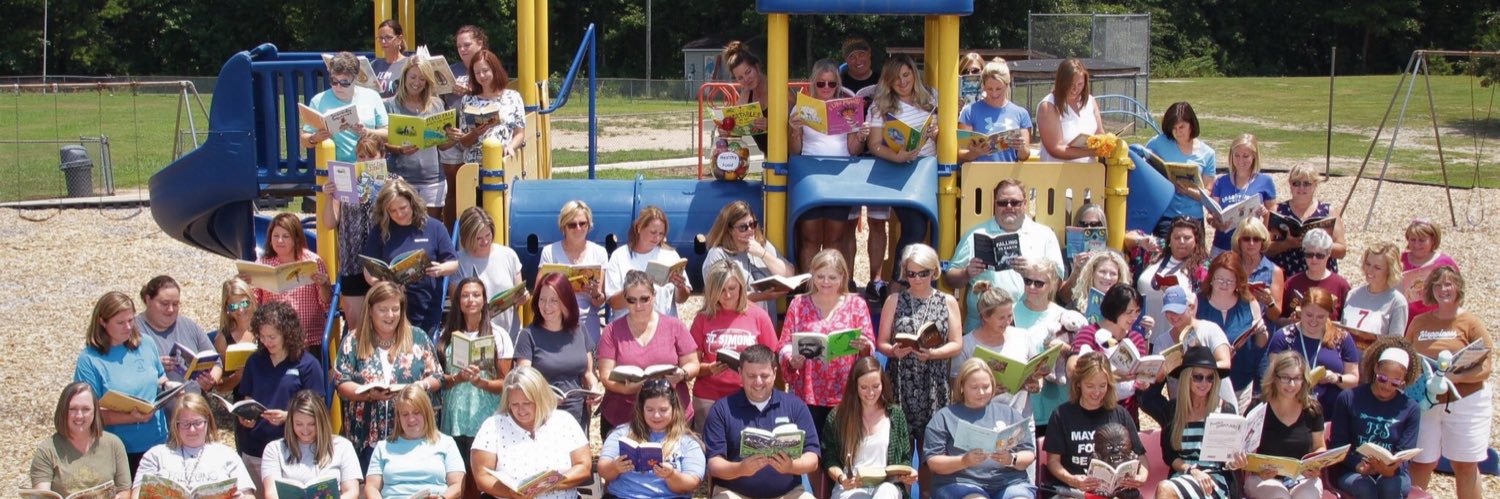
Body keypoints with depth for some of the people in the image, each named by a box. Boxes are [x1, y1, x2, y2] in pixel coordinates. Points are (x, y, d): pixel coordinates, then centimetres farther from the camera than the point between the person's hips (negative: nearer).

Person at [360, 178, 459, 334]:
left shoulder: (434, 228, 3)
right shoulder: (379, 231, 4)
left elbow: (454, 264, 5)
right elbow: (368, 270, 5)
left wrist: (440, 269, -17)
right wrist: (379, 283, -17)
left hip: (425, 312, 0)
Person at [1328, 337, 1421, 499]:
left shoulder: (1410, 409, 1)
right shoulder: (1348, 399, -2)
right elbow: (1337, 444, 0)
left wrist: (1390, 468, -27)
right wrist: (1357, 465, -20)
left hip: (1392, 473, 1)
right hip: (1351, 471, -1)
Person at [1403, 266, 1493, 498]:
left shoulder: (1470, 322, -2)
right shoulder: (1419, 322, 9)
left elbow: (1485, 368, -7)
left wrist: (1455, 377, -23)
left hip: (1465, 402, -2)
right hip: (1425, 402, 2)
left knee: (1465, 465, 6)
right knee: (1421, 463, 4)